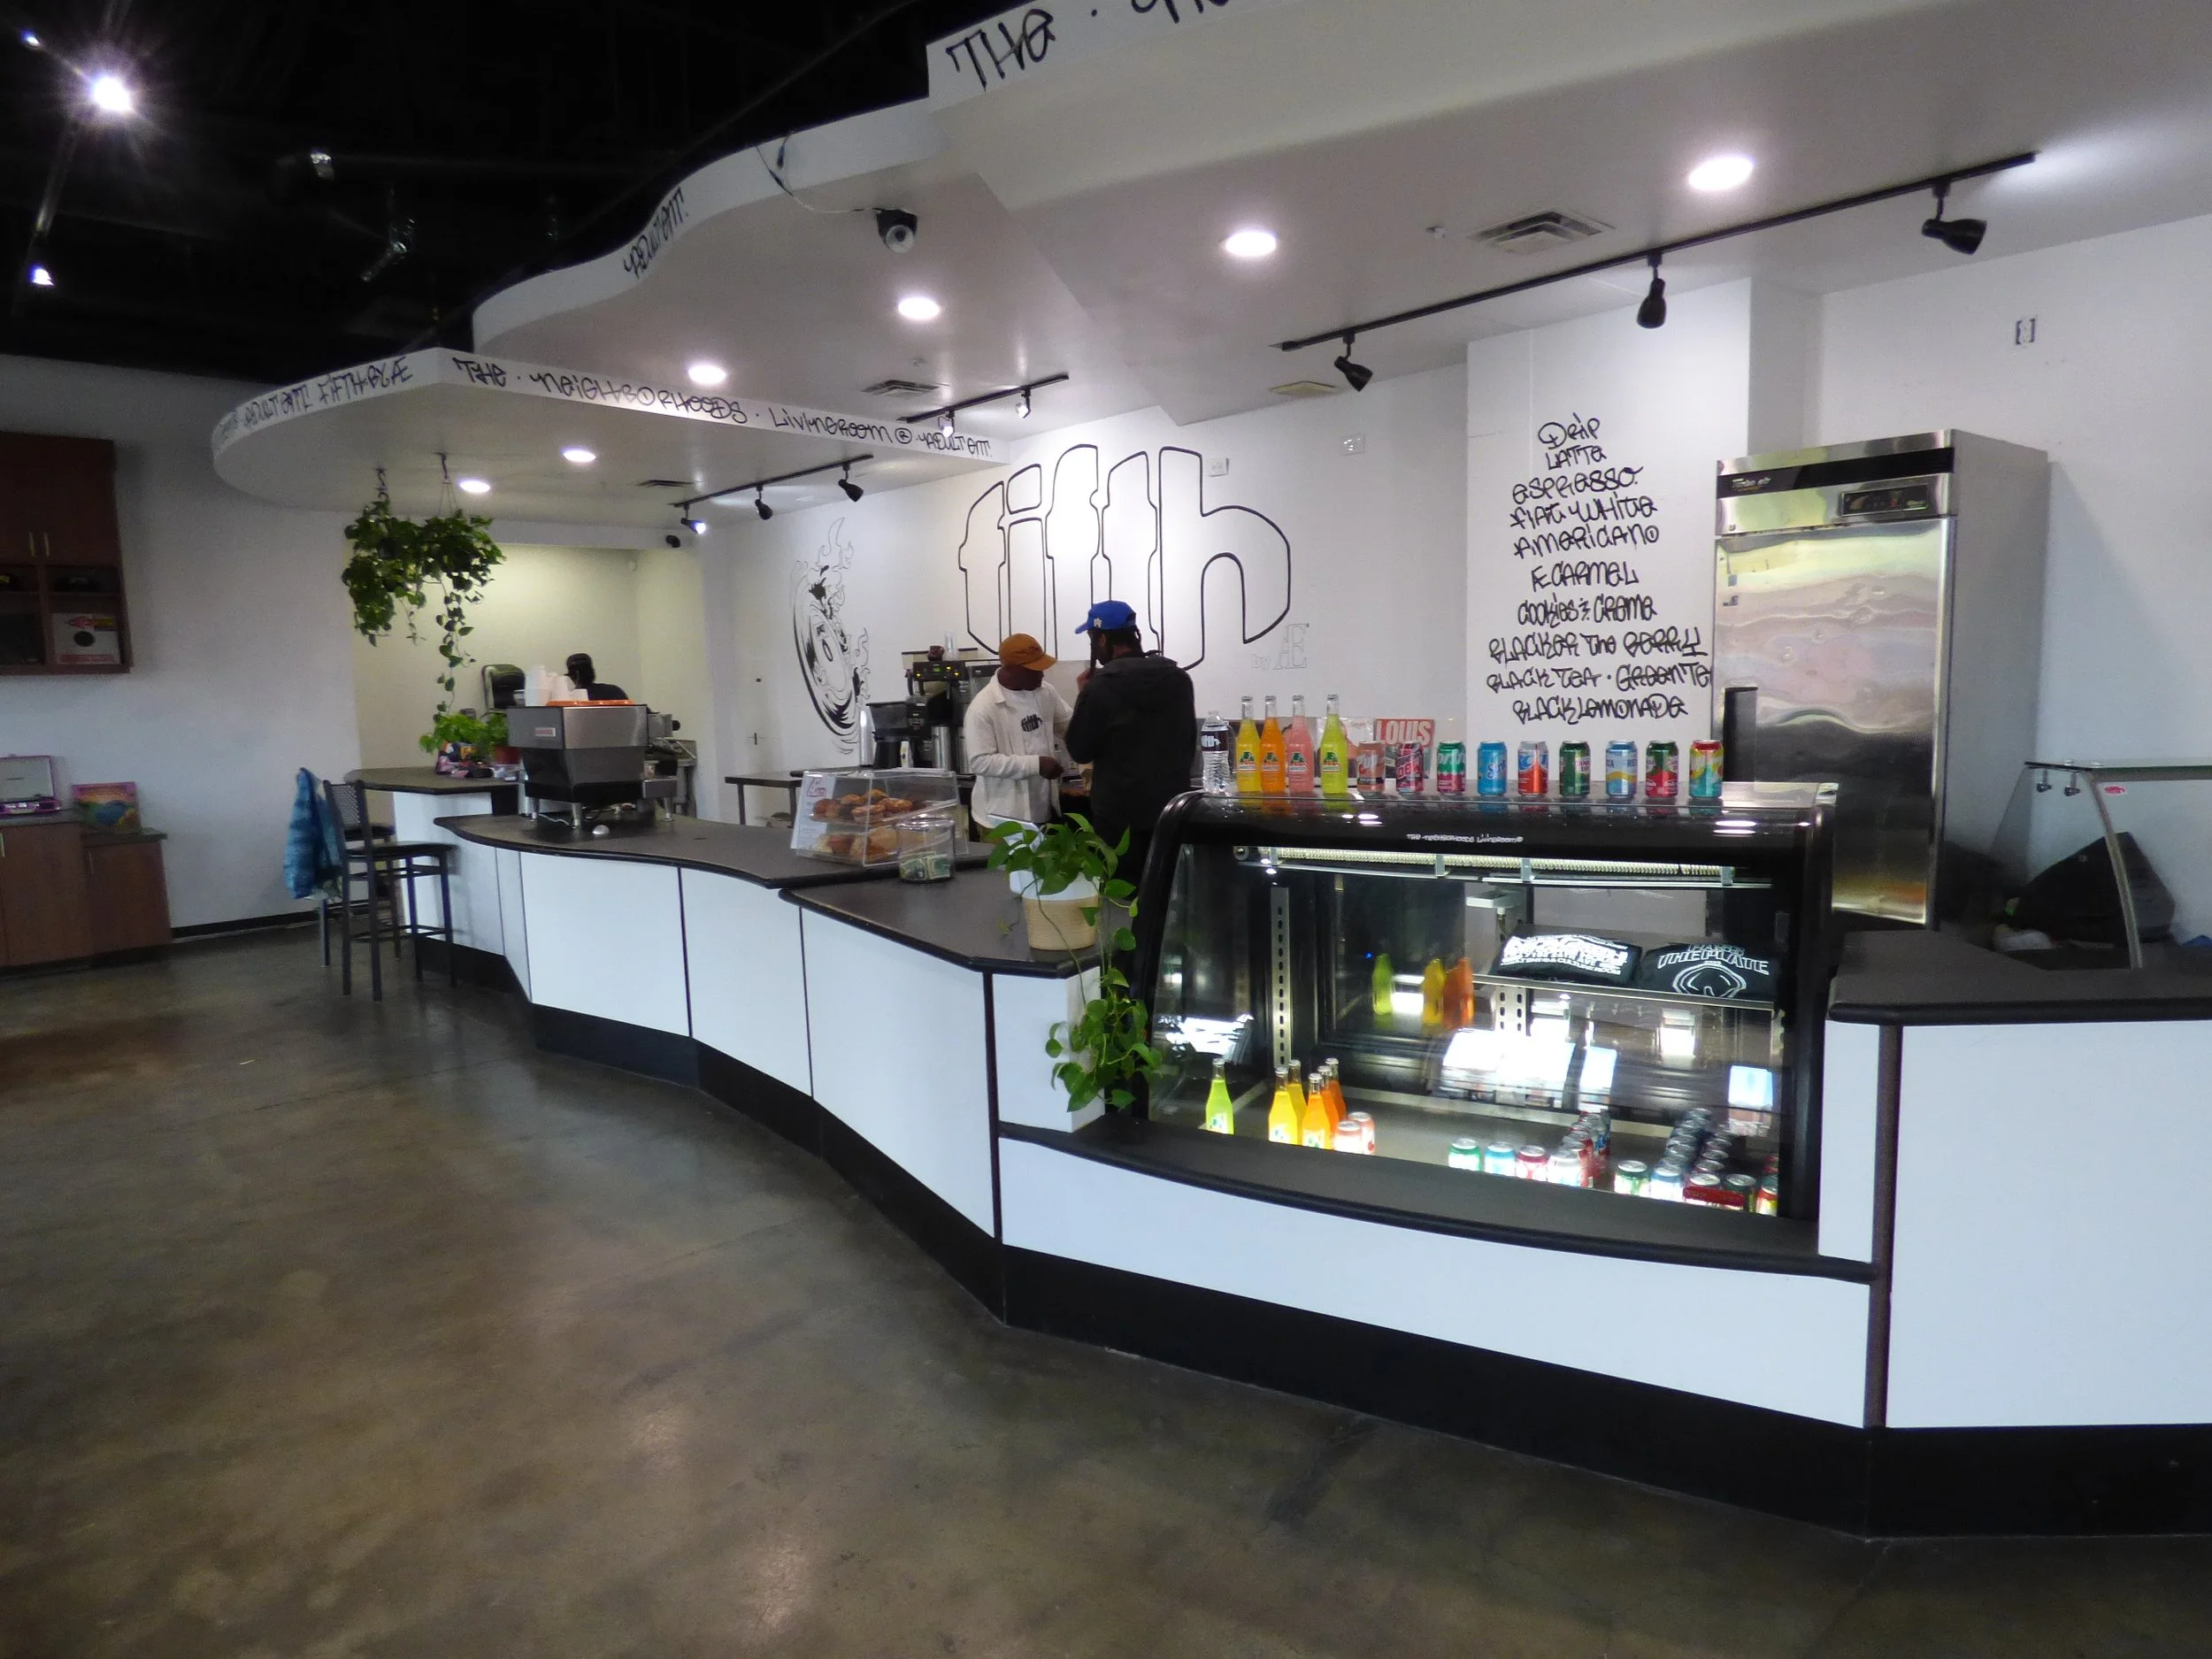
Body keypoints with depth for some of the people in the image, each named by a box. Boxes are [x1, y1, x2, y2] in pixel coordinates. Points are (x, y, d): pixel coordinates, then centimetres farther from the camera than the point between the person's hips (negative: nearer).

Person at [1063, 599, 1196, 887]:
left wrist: (1084, 696, 3)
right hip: (1172, 808, 6)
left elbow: (1079, 750, -5)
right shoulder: (1178, 678, 5)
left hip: (1121, 815, -5)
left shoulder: (1102, 686, -14)